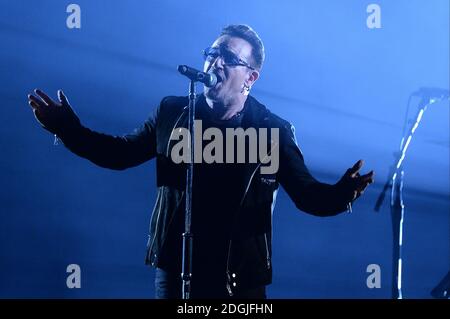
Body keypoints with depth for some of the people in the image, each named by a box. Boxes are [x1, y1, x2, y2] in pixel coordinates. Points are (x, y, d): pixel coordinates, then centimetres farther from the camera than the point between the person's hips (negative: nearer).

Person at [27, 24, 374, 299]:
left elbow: (308, 195, -7)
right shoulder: (172, 112, 1)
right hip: (174, 271, 2)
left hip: (239, 280, -2)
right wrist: (68, 127, -2)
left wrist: (341, 193, -29)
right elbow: (120, 152, 9)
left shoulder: (273, 131, -7)